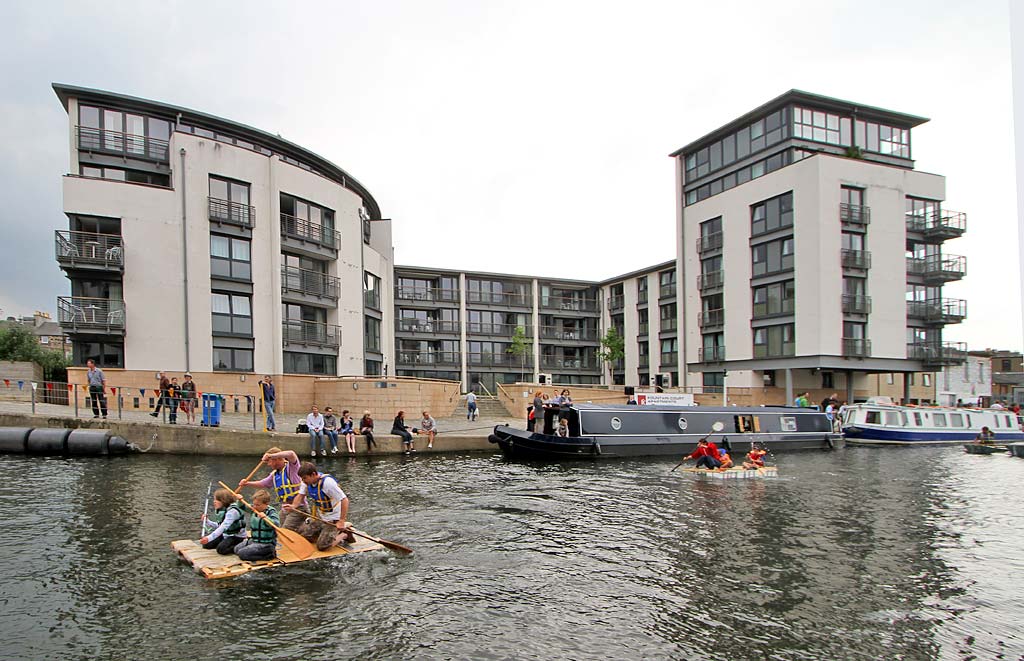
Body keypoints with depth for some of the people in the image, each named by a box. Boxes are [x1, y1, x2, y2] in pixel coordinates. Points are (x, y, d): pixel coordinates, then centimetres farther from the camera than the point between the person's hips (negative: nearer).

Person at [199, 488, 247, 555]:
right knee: (206, 545, 7)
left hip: (237, 536, -9)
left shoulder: (232, 510, -26)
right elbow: (220, 526, 10)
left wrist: (209, 538, -44)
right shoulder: (221, 509, 2)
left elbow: (224, 527, -36)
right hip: (225, 534, 9)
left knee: (221, 549, -28)